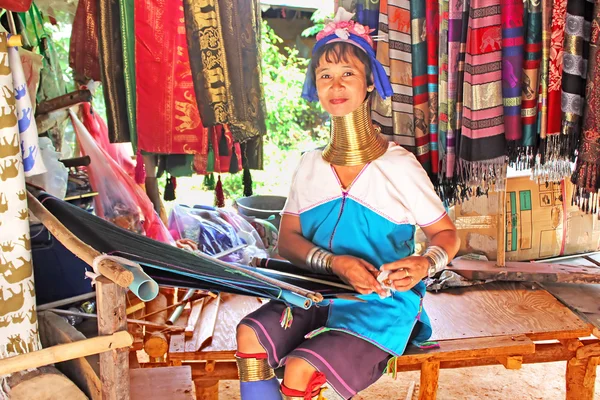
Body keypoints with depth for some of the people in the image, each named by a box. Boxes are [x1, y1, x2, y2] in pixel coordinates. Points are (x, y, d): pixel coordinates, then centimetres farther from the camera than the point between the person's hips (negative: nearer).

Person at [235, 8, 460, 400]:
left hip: (380, 305, -4)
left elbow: (447, 234, 2)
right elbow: (288, 239, 4)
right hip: (318, 294, 4)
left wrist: (425, 263, -22)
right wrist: (334, 263, -16)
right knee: (250, 335, -22)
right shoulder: (310, 166, 7)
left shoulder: (399, 165, -5)